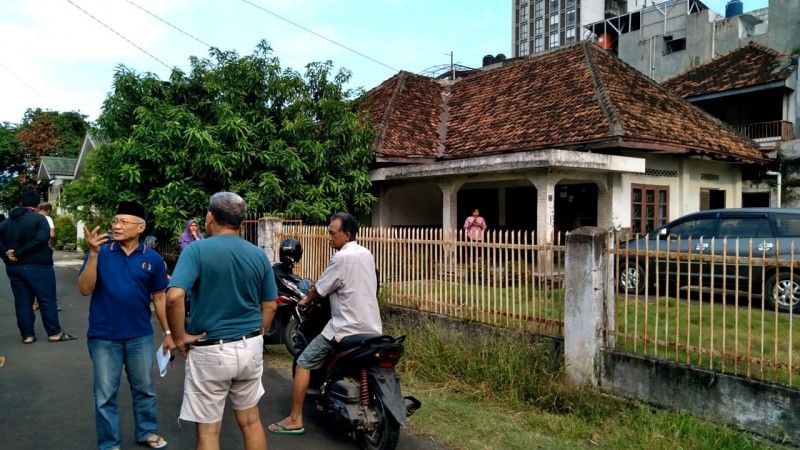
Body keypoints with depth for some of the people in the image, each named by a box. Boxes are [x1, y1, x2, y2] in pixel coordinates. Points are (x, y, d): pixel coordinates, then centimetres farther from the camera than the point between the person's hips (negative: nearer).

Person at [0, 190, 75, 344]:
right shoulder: (39, 219, -8)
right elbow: (41, 239, -22)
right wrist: (19, 252, -16)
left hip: (13, 267, 6)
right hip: (38, 266, -6)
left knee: (22, 301, 10)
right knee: (47, 299, 0)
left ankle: (27, 335, 13)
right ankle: (55, 333, 3)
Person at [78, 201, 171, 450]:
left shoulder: (152, 258, -4)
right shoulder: (100, 253, -6)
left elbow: (159, 297, 3)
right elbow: (85, 289, -14)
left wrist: (168, 332, 3)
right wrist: (93, 253, -24)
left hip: (140, 336, 1)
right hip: (103, 337, -1)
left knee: (144, 389, 16)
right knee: (105, 394, 10)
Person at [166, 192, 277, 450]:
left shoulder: (197, 250, -12)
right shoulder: (259, 255, 2)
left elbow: (174, 297, -25)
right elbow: (270, 306, 6)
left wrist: (179, 337, -12)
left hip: (210, 351, -4)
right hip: (250, 348, 4)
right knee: (251, 421, 20)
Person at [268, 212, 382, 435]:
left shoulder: (342, 257, -15)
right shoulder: (366, 254, 10)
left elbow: (319, 289, -7)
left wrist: (306, 300, 15)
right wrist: (315, 295, 30)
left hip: (347, 329, -8)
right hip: (372, 328, 8)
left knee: (304, 363, 2)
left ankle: (295, 419, 5)